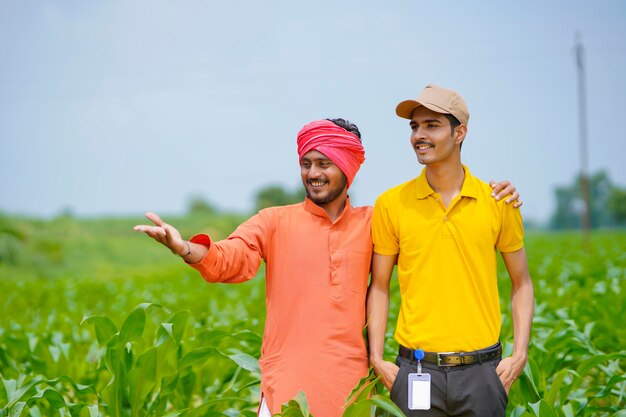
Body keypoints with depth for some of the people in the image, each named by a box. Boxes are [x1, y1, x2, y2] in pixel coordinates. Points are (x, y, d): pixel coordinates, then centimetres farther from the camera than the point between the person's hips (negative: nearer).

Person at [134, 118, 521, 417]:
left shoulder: (372, 223, 7)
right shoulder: (275, 221, 1)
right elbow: (231, 260, -12)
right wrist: (186, 248, -33)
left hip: (351, 385, 2)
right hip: (287, 385, -2)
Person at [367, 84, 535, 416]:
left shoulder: (498, 202, 1)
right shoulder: (391, 204, 0)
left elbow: (521, 283, 8)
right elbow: (379, 286, 6)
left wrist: (520, 354, -1)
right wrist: (376, 358, -2)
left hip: (482, 369, 0)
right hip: (416, 371, 0)